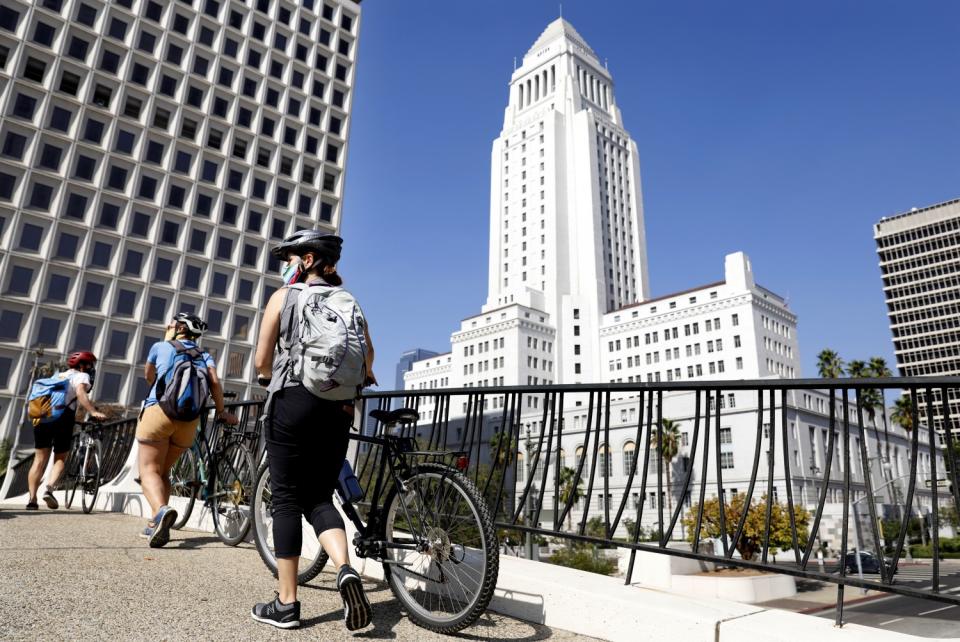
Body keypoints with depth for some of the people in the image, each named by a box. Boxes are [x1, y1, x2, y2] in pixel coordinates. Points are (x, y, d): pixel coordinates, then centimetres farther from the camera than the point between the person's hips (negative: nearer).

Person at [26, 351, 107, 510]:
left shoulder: (57, 376, 28)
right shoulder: (81, 376, 6)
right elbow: (80, 393, -14)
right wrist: (93, 412, -23)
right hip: (62, 416, -6)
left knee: (40, 459, 10)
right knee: (60, 458, 5)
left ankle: (32, 499, 8)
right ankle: (49, 488, -15)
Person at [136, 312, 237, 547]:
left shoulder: (161, 346, 16)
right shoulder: (204, 355, 19)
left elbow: (149, 376, 31)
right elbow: (215, 382, 2)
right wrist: (222, 412, 9)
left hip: (159, 411, -3)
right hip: (190, 420, 3)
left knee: (149, 470, -6)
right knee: (164, 471, 19)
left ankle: (161, 510, -33)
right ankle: (156, 525, 14)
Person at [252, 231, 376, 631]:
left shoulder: (283, 297, 3)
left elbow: (261, 361, 4)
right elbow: (367, 354, 6)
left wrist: (270, 379, 25)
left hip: (292, 401, -3)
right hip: (338, 407, 4)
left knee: (287, 498, 5)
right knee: (319, 497, 11)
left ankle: (286, 603, 9)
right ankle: (345, 569, -12)